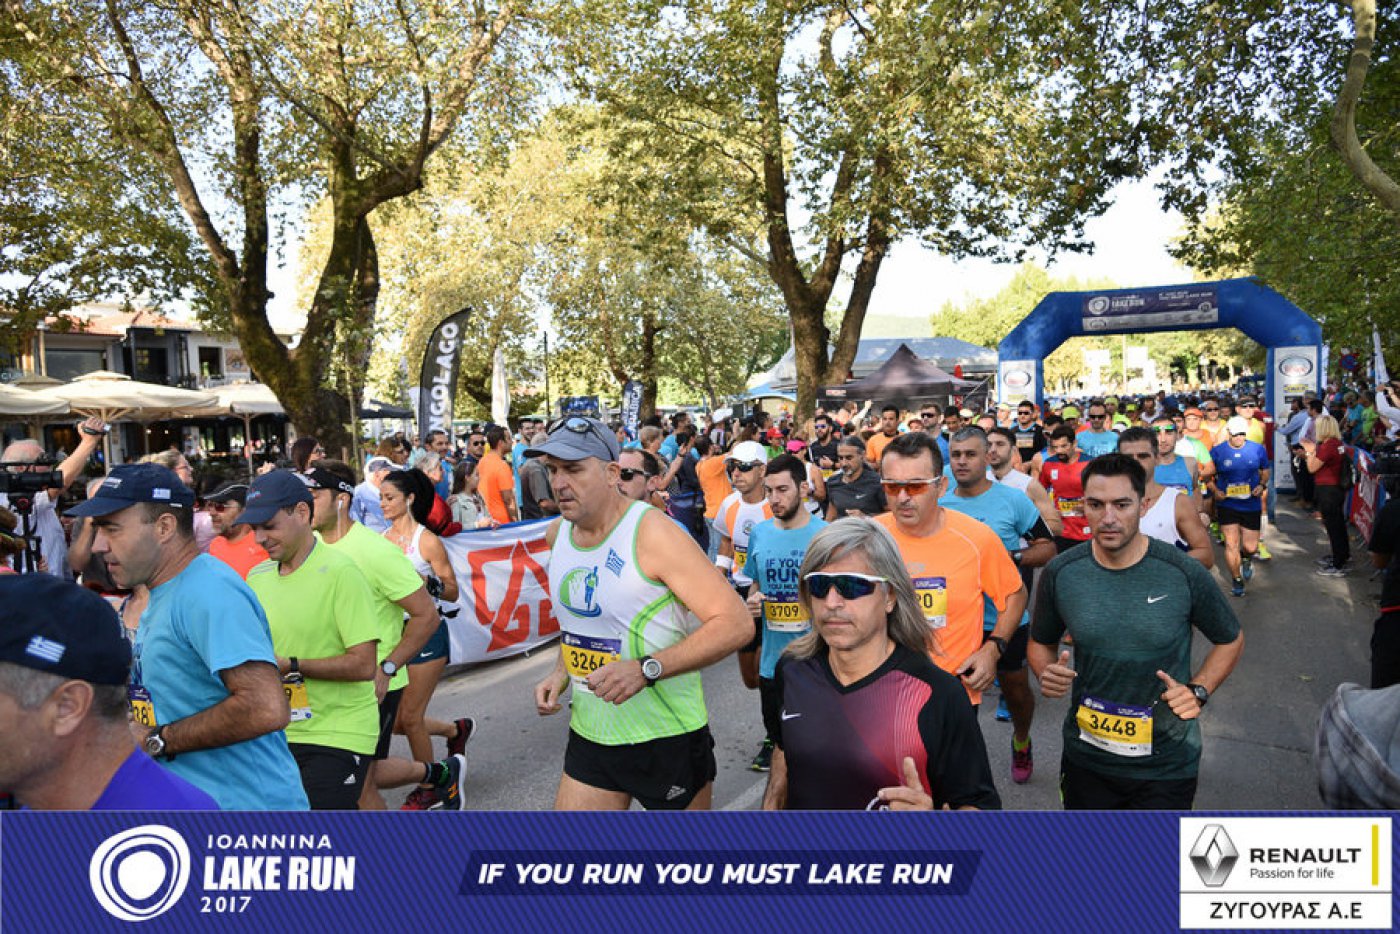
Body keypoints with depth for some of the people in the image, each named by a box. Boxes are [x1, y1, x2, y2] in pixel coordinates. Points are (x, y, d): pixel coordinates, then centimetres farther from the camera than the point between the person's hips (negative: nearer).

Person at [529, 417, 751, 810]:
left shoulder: (653, 533, -20)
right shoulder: (557, 533, 2)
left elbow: (737, 623, -24)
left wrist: (646, 669, -31)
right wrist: (561, 672, 3)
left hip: (667, 737, -5)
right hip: (590, 734, 6)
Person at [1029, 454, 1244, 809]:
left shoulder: (1185, 575, -14)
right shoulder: (1060, 574, -9)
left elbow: (1230, 640, 4)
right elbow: (1041, 642, 6)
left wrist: (1198, 691, -10)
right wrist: (1045, 675, -14)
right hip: (1085, 757, 2)